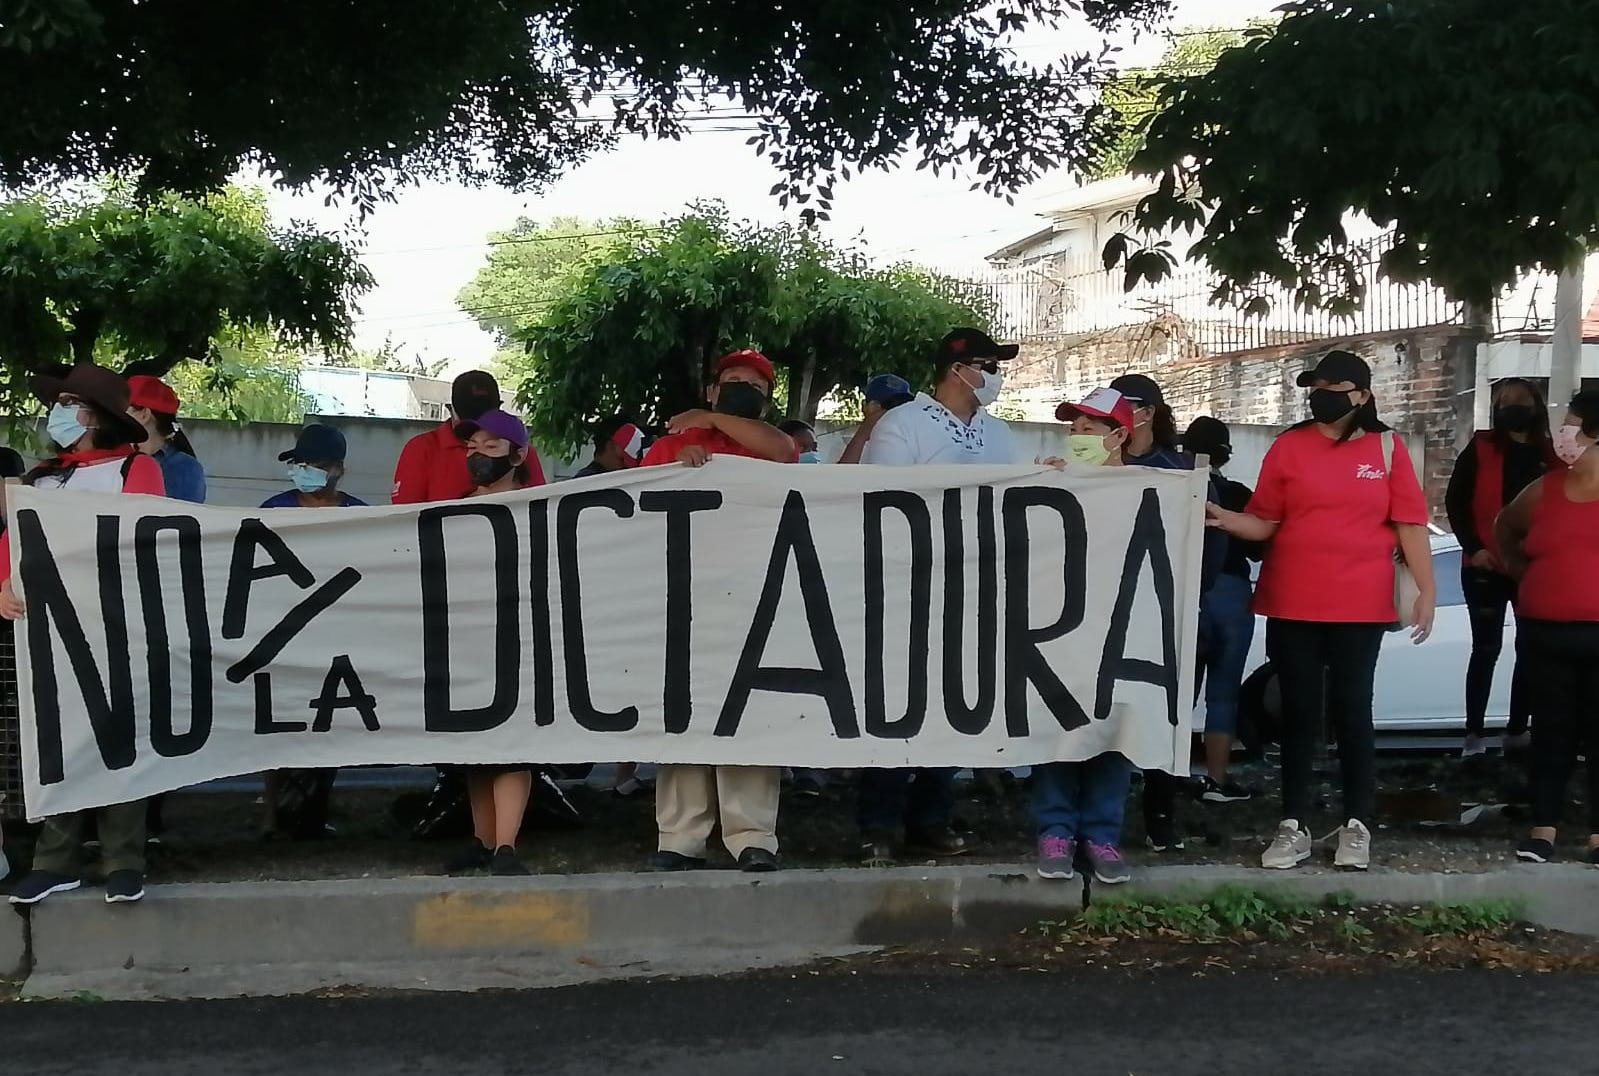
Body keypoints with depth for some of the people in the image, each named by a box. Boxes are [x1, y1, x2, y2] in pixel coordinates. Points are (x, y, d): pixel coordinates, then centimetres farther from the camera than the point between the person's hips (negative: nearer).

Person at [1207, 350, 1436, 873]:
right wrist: (1222, 518, -17)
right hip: (1292, 604, 1)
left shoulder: (1387, 448, 1)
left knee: (1351, 711, 5)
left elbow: (1410, 523, 0)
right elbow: (1264, 523, 2)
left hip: (1359, 606, -1)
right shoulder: (1288, 447, 2)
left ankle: (1357, 827, 13)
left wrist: (1427, 590, -6)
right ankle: (1293, 827, 12)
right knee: (1298, 712, 6)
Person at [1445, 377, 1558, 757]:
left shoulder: (1552, 457, 8)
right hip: (1487, 568, -3)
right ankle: (1474, 734, 2)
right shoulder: (1480, 449, -1)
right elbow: (1454, 502, -2)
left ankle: (1517, 730, 17)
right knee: (1486, 648, -2)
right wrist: (1473, 548, -11)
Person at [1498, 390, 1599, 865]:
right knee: (1551, 730, 8)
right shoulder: (1544, 491, 9)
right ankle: (1543, 829, 13)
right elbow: (1505, 526, 28)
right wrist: (1518, 569, 15)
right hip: (1545, 635, 3)